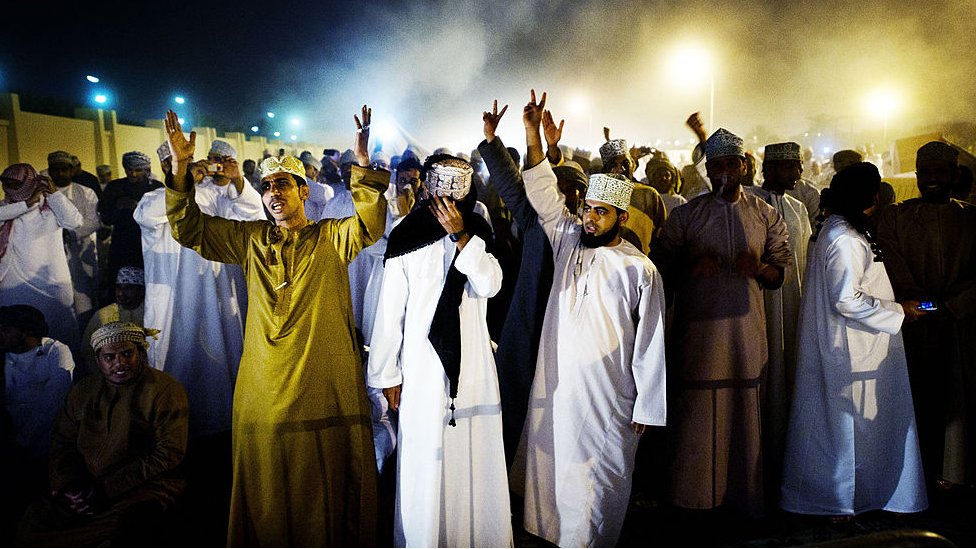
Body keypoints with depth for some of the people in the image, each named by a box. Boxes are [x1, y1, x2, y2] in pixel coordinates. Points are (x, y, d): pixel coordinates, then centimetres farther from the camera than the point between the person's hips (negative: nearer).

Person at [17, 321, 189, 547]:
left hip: (146, 485, -5)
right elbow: (62, 441, 17)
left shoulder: (164, 389, -7)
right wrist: (67, 484, -3)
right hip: (87, 485, 5)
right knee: (34, 520, -19)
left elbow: (168, 453, -13)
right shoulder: (84, 390, 12)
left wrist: (107, 490, -14)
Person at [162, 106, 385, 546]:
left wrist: (363, 165, -26)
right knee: (267, 501, 12)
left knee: (331, 495, 10)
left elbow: (371, 222, -14)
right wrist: (180, 168, -4)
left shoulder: (332, 238, 3)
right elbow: (189, 228, 9)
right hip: (264, 394, 3)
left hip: (328, 392, -2)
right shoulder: (251, 240, 11)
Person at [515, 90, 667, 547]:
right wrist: (532, 133, -11)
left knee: (598, 480, 7)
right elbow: (542, 192, 0)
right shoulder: (568, 240, 5)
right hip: (554, 388, 4)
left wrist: (647, 408, -5)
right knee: (549, 467, 14)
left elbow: (650, 346, -4)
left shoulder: (639, 269, -5)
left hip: (607, 397, -3)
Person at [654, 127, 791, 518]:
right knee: (696, 415, 0)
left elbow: (780, 272, 10)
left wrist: (758, 268, -11)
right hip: (698, 328, -1)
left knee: (744, 414, 7)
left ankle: (743, 495, 23)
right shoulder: (685, 215, 4)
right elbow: (662, 269, 3)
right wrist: (692, 267, -16)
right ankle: (694, 495, 16)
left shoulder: (765, 215, 9)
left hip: (746, 329, 2)